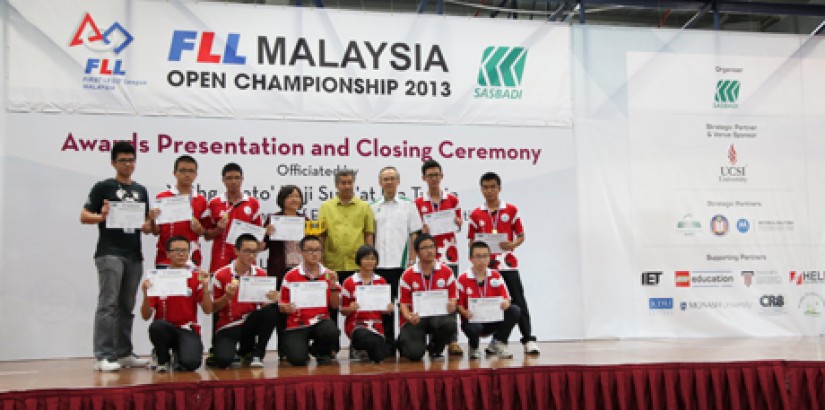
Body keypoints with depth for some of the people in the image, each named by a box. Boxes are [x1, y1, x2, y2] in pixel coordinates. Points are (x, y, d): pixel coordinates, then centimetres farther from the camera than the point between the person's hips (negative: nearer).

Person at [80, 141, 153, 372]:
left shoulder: (141, 191, 17)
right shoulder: (103, 187, 2)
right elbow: (84, 216, -3)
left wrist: (149, 224, -2)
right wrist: (102, 216, -22)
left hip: (134, 255, 6)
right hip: (109, 254, -5)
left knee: (127, 307, 9)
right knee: (108, 304, -10)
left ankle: (124, 353, 15)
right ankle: (103, 356, -10)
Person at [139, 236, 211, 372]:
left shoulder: (196, 276, 2)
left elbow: (208, 310, -4)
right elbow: (146, 316, -2)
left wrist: (205, 286, -17)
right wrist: (146, 294, -19)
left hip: (188, 330, -1)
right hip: (164, 329, 1)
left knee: (190, 363, -29)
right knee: (157, 326, -35)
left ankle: (179, 355, 9)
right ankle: (163, 360, -4)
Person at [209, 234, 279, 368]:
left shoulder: (261, 274, 1)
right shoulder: (221, 275, -7)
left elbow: (264, 305, 5)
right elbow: (213, 308, -3)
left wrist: (271, 299, -18)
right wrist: (227, 296, -21)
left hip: (250, 322, 3)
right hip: (228, 326, -3)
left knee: (273, 309, -28)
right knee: (223, 360, -30)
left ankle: (256, 354, -9)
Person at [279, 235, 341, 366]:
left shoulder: (328, 275, 5)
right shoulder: (291, 276, -1)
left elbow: (335, 306, 5)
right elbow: (282, 304, 3)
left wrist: (333, 285, -9)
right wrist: (287, 308, -19)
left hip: (321, 321, 2)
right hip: (297, 325, -2)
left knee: (332, 332, -33)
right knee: (297, 359, -25)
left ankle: (322, 352, 4)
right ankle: (302, 349, 15)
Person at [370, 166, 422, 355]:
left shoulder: (408, 205, 6)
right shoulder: (374, 207, 12)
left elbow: (415, 234, 3)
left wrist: (413, 260, -5)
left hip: (401, 263, -2)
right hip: (379, 263, 3)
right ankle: (388, 342, 14)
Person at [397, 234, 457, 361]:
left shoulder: (446, 272, 3)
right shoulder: (408, 275, -1)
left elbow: (452, 297, 8)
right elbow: (404, 303, 2)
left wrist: (452, 305, -17)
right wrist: (409, 317, -20)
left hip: (439, 315, 1)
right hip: (416, 318, -1)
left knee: (449, 324, -36)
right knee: (414, 354, -23)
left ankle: (435, 349, -1)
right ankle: (404, 340, 18)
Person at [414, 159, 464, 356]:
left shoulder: (452, 200, 10)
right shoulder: (418, 203, 6)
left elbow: (459, 225, 14)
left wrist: (455, 220, -7)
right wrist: (422, 230, -14)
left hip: (449, 254, 1)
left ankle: (452, 340, 2)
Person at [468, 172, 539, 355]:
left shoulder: (511, 210, 4)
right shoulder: (476, 214, 6)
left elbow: (521, 236, 7)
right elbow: (472, 241, 10)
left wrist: (512, 244, -14)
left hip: (508, 264, -1)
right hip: (486, 265, 1)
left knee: (518, 302, -5)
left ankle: (528, 340, -2)